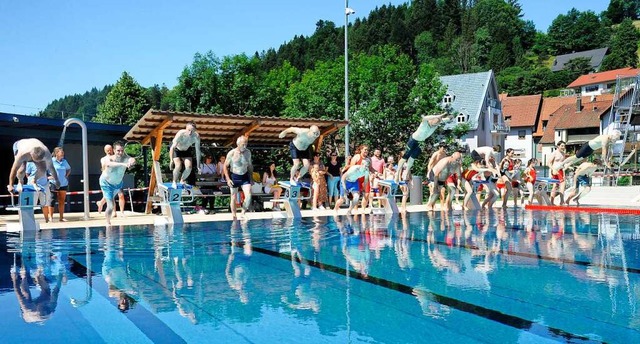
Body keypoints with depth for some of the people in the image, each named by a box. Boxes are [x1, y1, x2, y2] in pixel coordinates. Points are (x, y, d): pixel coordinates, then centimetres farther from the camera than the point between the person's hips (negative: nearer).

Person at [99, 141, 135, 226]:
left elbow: (132, 160, -53)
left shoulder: (125, 158, -29)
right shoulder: (109, 158, -33)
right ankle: (108, 223, 13)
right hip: (106, 183, -4)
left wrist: (131, 161, -77)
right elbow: (110, 164, -58)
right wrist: (123, 164, -75)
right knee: (111, 206, -12)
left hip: (118, 183, 4)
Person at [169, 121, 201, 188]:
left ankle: (182, 180, 14)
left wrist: (198, 164, -23)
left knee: (189, 167, -13)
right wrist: (171, 160, -47)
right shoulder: (180, 134, -38)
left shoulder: (196, 136, -30)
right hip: (176, 149, -3)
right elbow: (172, 148, -38)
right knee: (178, 166, -22)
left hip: (187, 149, 3)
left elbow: (197, 150, -23)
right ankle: (174, 181, 3)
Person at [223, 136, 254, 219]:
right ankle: (234, 216, 15)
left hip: (245, 176, 3)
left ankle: (243, 212, 7)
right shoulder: (231, 153, -11)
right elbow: (225, 166, -5)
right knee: (234, 197, 4)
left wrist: (251, 178, 9)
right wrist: (228, 179, -12)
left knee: (248, 196, -12)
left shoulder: (248, 152, 0)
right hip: (234, 176, -3)